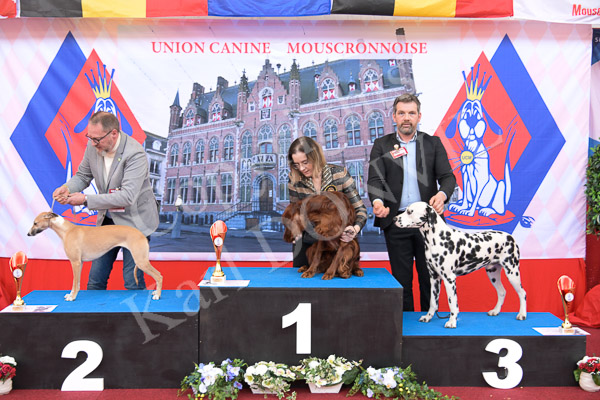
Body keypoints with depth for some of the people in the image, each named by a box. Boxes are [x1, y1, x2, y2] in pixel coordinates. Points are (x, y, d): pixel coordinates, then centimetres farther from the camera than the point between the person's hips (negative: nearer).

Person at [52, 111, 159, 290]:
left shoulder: (135, 153, -25)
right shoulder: (93, 146, -5)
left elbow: (127, 196, -31)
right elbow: (83, 175, 11)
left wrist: (86, 200, -29)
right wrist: (67, 188, -12)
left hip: (134, 220, -6)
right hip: (107, 219, 6)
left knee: (132, 282, -4)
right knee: (95, 279, 10)